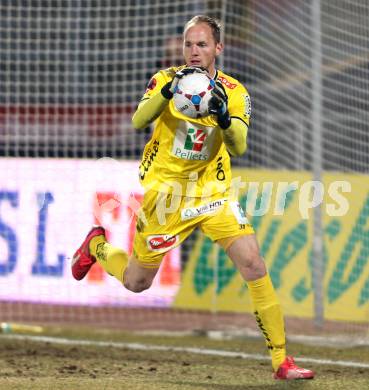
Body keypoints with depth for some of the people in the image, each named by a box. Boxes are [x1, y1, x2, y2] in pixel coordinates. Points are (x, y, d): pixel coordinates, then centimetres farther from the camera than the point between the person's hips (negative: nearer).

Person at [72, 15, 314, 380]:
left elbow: (238, 148, -15)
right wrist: (167, 91, -39)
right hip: (165, 191, -1)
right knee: (136, 282, 11)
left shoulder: (235, 92, -3)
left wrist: (224, 118, -35)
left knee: (253, 263, -17)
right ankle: (97, 245, 45)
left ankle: (281, 360, -11)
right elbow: (138, 120, -23)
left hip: (212, 192, 1)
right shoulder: (166, 78, -7)